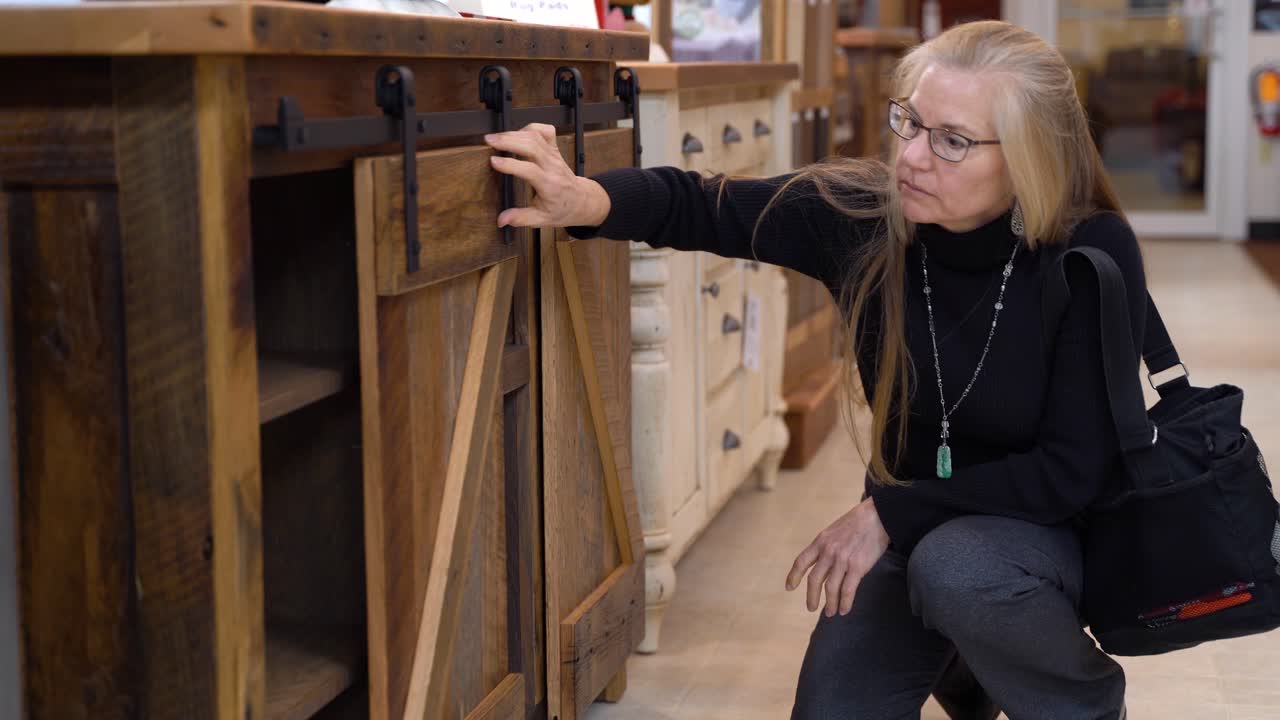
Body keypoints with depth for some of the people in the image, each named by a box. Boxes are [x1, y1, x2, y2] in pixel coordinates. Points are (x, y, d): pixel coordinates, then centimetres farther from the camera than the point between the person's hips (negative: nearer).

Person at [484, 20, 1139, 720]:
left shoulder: (1094, 257, -25)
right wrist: (591, 201, -31)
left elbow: (1075, 471, -23)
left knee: (955, 569, -35)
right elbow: (702, 206, -9)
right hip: (914, 523, 4)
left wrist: (889, 514, -24)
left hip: (1049, 523, -3)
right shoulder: (862, 211, -17)